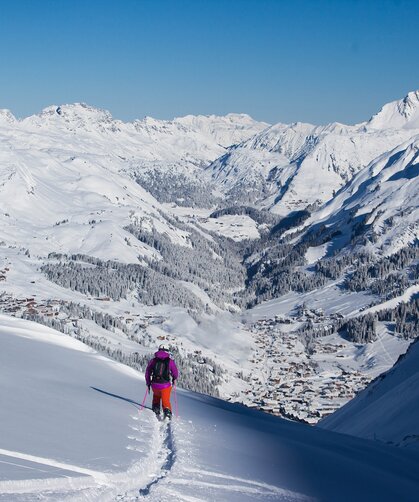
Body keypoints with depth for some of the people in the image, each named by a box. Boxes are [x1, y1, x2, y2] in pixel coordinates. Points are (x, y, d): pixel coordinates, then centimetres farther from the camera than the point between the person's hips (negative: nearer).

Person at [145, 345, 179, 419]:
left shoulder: (153, 360, 4)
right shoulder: (170, 361, 0)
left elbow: (147, 373, 10)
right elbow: (175, 373, 7)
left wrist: (148, 383, 23)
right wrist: (174, 379, 29)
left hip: (155, 385, 2)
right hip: (166, 385, -2)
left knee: (156, 396, 31)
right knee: (166, 401, 13)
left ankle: (156, 410, 18)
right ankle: (167, 413, -8)